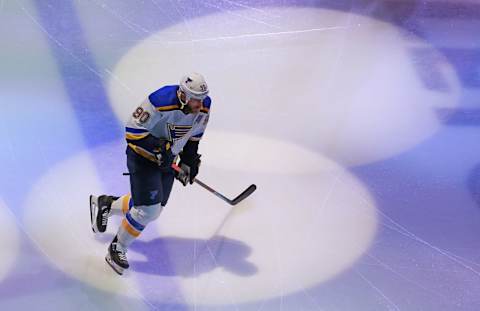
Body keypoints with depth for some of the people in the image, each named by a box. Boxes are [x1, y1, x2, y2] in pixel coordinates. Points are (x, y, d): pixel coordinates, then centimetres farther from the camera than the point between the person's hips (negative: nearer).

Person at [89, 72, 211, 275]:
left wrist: (189, 160, 9)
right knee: (147, 210, -14)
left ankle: (104, 204, 37)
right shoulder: (161, 102, -31)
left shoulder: (204, 106, -10)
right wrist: (158, 147, -33)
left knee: (154, 210, 14)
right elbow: (132, 131, -25)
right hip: (142, 157, -7)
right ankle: (116, 249, 9)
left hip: (167, 160, 7)